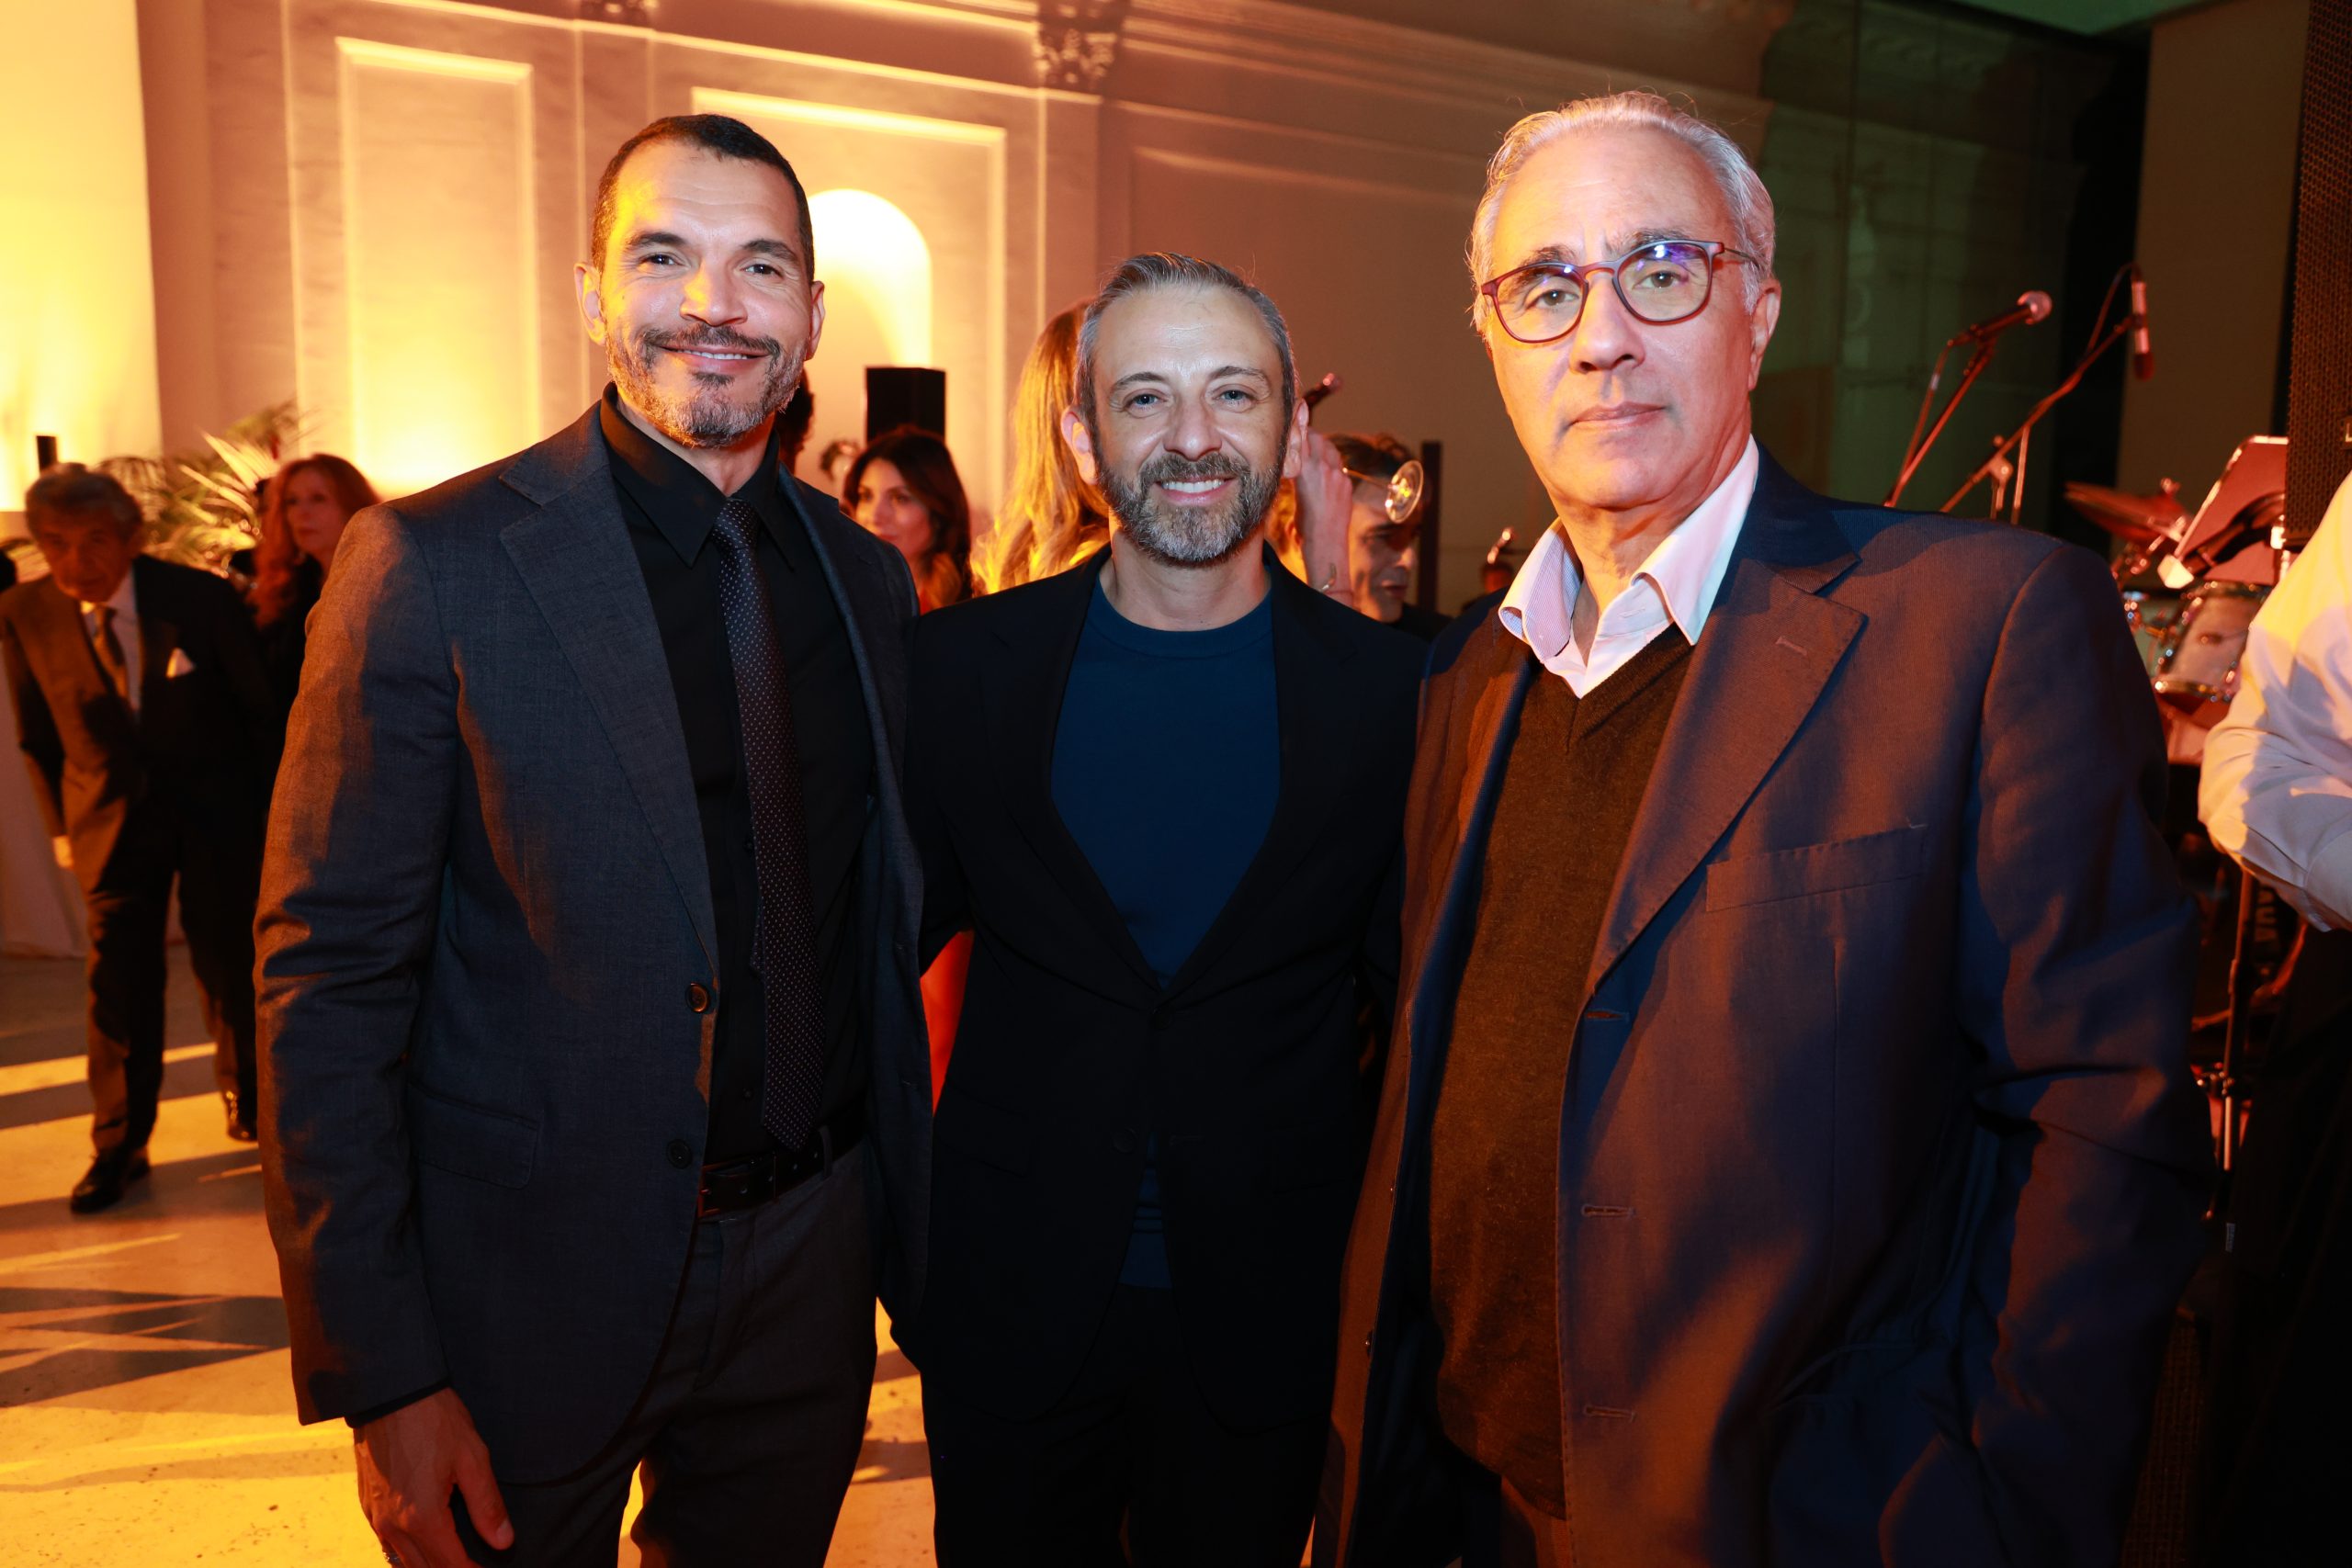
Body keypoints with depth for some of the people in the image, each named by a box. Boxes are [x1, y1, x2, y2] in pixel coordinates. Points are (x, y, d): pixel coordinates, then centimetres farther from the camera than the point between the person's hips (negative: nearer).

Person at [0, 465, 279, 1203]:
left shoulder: (200, 597, -12)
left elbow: (259, 709, -3)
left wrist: (266, 809, 1)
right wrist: (64, 824, 4)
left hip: (218, 811, -1)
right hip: (111, 819, 1)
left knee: (230, 964, 10)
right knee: (118, 981, 0)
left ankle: (246, 1099, 33)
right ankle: (118, 1146, 14)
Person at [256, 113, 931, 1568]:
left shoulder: (868, 574, 3)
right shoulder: (434, 563, -12)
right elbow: (329, 982, -11)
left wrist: (908, 1228, 8)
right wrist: (381, 1377, -12)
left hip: (810, 1266, 5)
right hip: (537, 1277, -4)